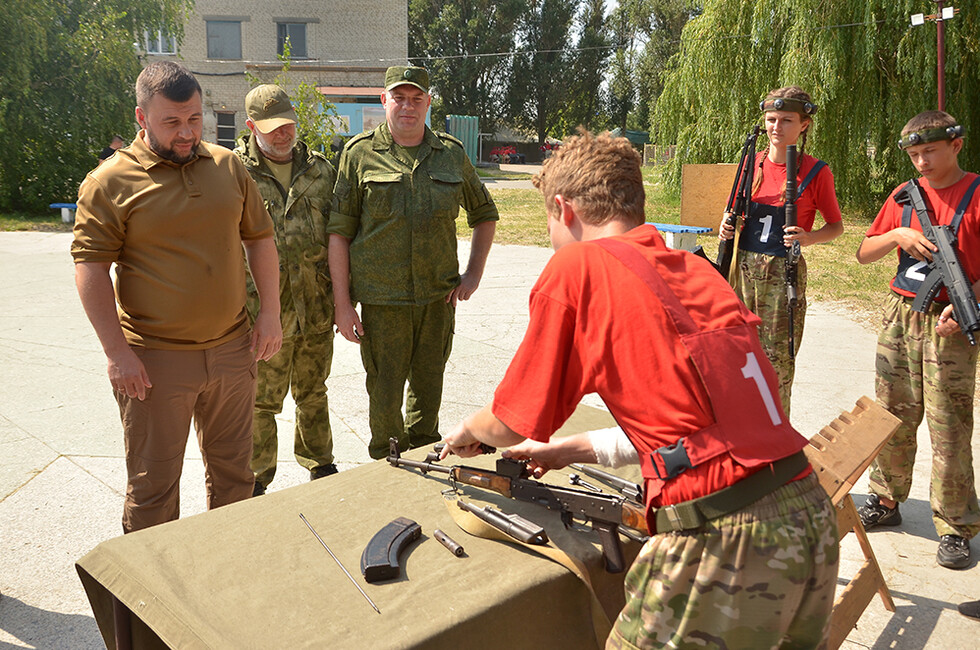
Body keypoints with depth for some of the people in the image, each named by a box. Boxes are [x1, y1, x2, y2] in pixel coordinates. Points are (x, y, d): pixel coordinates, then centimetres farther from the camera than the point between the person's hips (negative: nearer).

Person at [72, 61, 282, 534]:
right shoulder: (109, 183, -7)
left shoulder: (228, 166, 6)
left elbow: (259, 237, 11)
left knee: (233, 471, 17)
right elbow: (90, 267, -9)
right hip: (154, 361, -4)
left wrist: (270, 313, 4)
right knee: (153, 486, 7)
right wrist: (117, 353, -13)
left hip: (232, 350, 4)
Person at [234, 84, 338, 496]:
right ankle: (257, 481, 22)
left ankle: (319, 464, 36)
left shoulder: (320, 169, 8)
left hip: (318, 309, 4)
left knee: (313, 394, 18)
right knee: (261, 402, 5)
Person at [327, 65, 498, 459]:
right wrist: (342, 304, -6)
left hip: (439, 297, 3)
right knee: (384, 393, 4)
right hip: (382, 299, -2)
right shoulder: (360, 154, 0)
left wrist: (473, 274, 9)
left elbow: (484, 214, 20)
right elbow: (339, 233, -1)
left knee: (429, 388, 14)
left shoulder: (452, 154, 8)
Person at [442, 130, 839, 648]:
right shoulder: (695, 268, 16)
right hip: (812, 516, 8)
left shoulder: (575, 266, -4)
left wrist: (467, 431, 25)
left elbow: (511, 426, 3)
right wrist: (570, 451, 32)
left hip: (722, 543, -8)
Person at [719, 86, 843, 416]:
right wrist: (727, 224, -2)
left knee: (777, 358, 2)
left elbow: (836, 225, 3)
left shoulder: (816, 172, -4)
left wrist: (808, 238, -17)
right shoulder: (752, 163, 7)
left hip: (783, 273, -4)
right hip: (743, 267, 4)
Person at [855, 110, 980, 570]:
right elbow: (863, 254, 11)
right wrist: (898, 234, -7)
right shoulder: (904, 196, 10)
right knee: (892, 415, 12)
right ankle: (886, 502, 27)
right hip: (900, 315, 5)